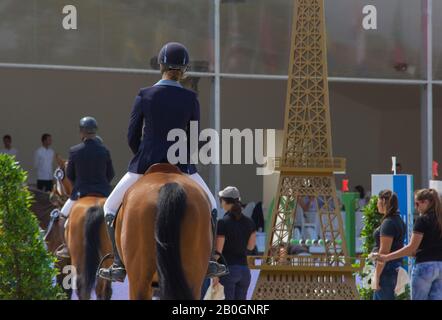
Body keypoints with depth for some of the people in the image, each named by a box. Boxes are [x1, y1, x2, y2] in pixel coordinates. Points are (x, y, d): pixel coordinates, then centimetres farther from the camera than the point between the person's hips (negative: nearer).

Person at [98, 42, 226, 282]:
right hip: (181, 164, 1)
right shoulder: (191, 99, -4)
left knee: (111, 208, 17)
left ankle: (119, 266, 7)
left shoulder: (144, 96, -7)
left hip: (144, 164, -1)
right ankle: (206, 261, 20)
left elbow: (132, 137, 0)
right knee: (209, 205, 25)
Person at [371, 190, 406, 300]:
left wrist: (377, 276, -18)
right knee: (377, 298, 15)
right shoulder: (398, 220, 13)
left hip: (387, 269, -10)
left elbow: (384, 252, -20)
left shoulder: (388, 223, -16)